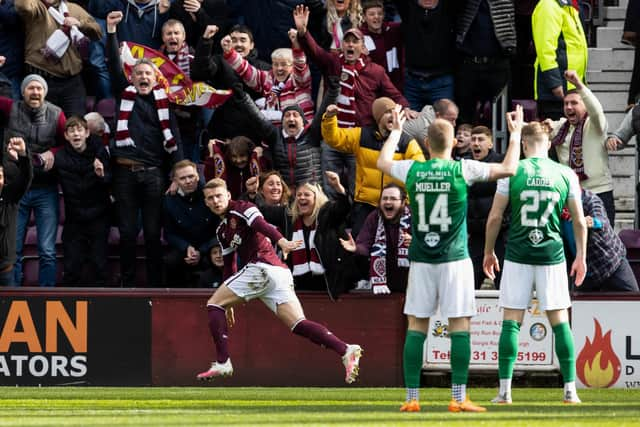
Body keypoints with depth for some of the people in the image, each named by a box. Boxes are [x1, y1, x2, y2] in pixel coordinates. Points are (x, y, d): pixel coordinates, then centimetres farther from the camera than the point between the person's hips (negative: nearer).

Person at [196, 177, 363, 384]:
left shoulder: (241, 209, 2)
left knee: (214, 304, 0)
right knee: (298, 325, -6)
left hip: (262, 267, -9)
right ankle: (346, 350, -22)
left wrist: (281, 241, -38)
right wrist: (229, 304, 35)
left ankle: (222, 363, -9)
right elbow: (229, 266, 34)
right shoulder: (222, 231, 29)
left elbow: (261, 225, -18)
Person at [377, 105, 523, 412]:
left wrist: (396, 131, 38)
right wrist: (515, 134, 11)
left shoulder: (412, 170, 1)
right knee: (460, 326, -1)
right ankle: (459, 398, -7)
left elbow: (382, 161, 23)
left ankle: (411, 398, 3)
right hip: (454, 260, -3)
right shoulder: (461, 170, -7)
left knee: (416, 327, 6)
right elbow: (509, 168, -2)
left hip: (420, 260, 3)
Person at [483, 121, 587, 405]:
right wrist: (581, 256, 18)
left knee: (511, 320, 2)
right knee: (559, 320, 5)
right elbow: (579, 221, 7)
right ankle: (570, 389, 3)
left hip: (517, 254, -1)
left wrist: (488, 252, 12)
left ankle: (505, 390, -1)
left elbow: (495, 217, -1)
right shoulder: (565, 174, 2)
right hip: (552, 254, 1)